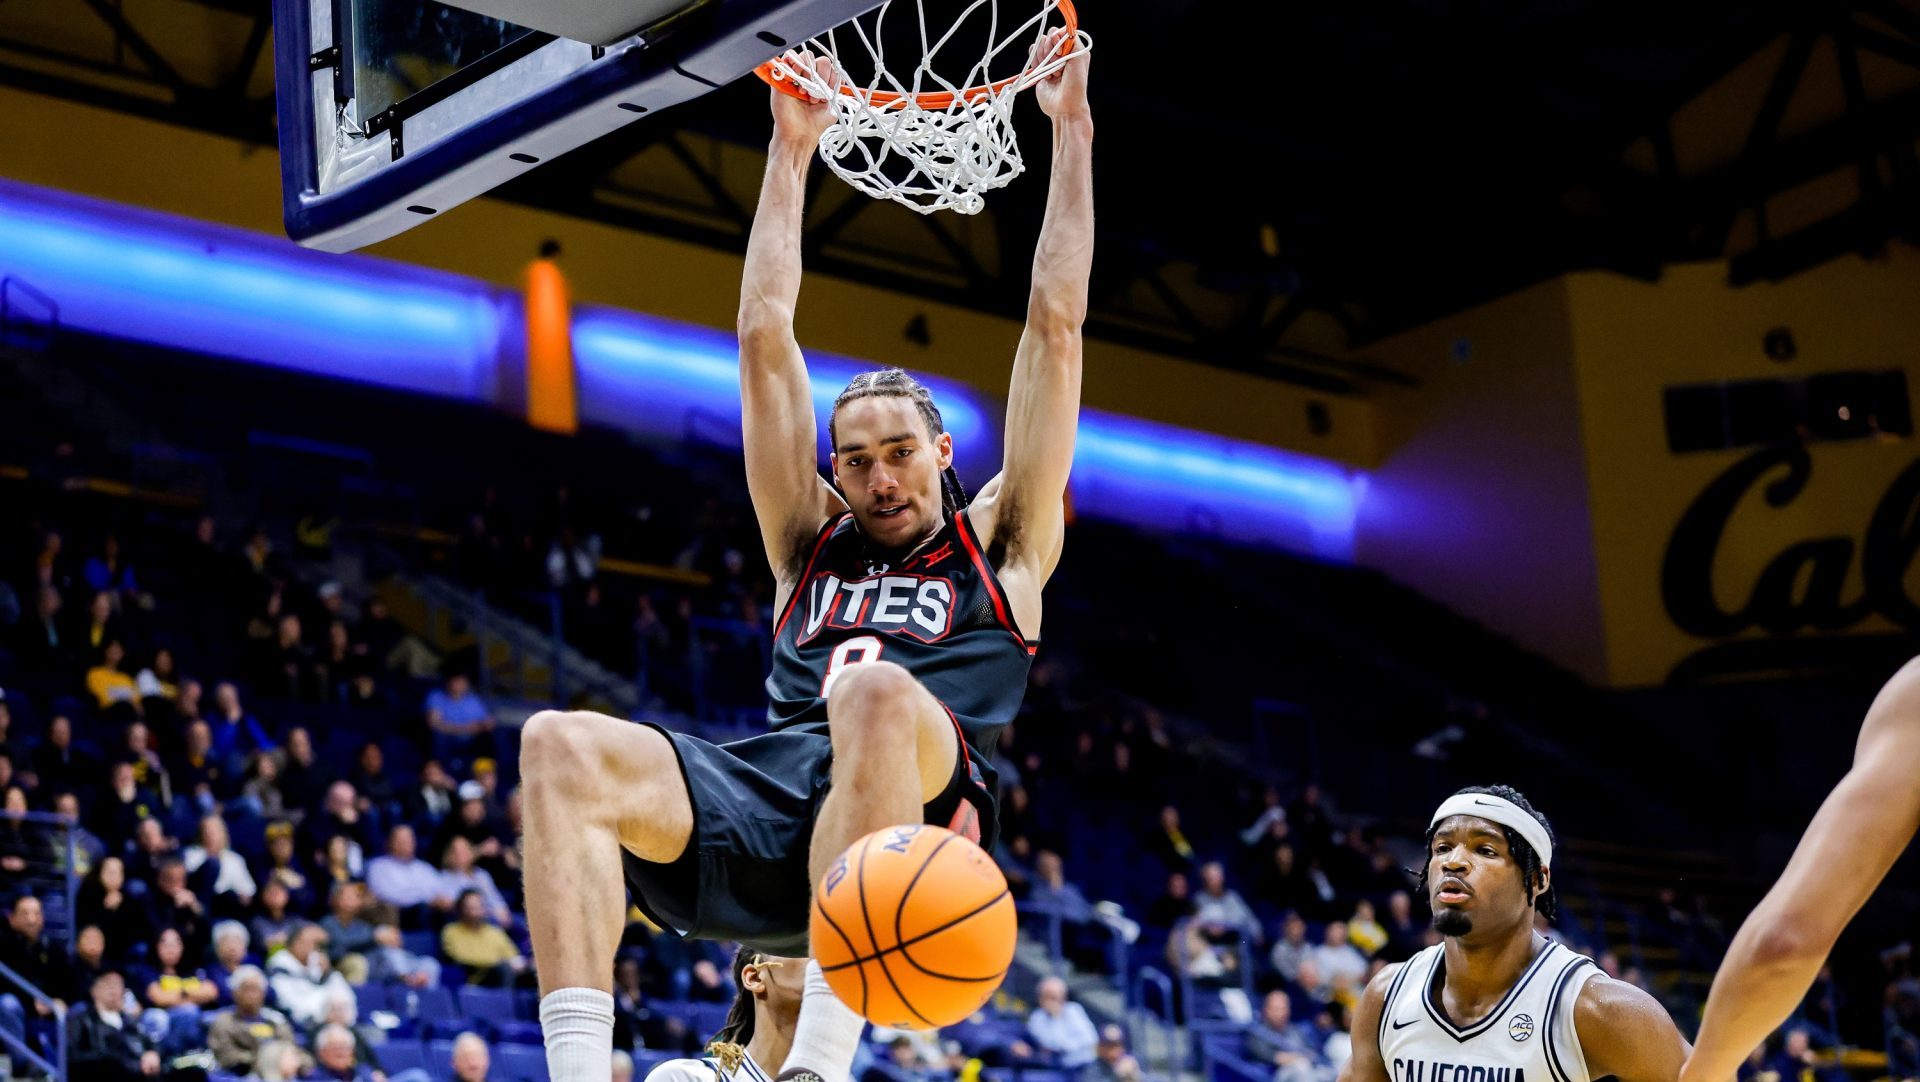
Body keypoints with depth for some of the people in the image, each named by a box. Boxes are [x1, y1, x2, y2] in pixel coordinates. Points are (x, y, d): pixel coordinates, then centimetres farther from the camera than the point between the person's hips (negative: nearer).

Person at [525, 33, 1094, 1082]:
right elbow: (765, 337, 32)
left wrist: (1071, 130, 27)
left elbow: (1055, 327, 24)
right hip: (756, 809, 3)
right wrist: (792, 149, 35)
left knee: (878, 694, -38)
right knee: (558, 746, -24)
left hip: (913, 820, -3)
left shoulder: (1000, 544, 26)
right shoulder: (812, 544, 32)